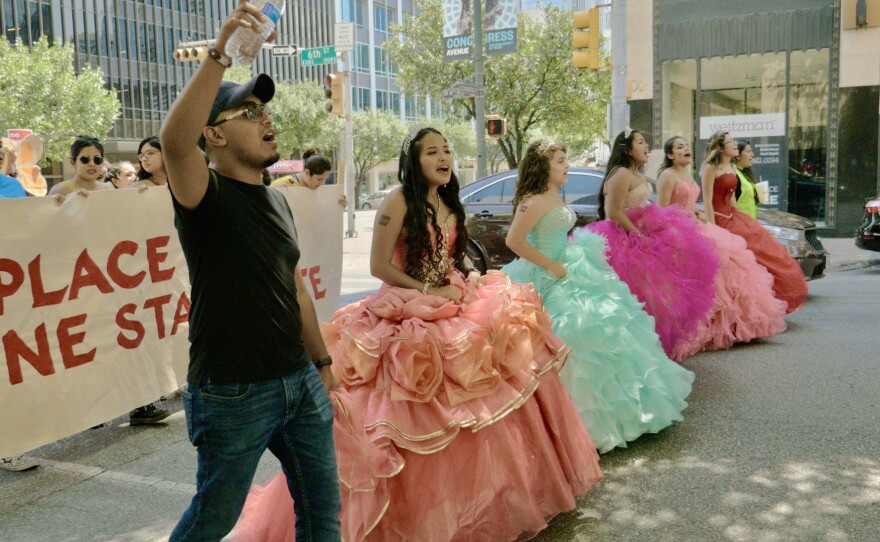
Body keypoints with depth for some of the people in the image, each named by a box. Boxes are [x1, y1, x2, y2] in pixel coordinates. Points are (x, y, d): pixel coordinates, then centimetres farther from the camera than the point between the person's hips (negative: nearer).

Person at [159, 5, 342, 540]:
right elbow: (175, 140, -33)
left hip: (301, 382, 7)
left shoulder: (278, 202, 11)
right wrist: (220, 53, -40)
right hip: (233, 394, -6)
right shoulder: (206, 196, -10)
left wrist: (322, 360, 20)